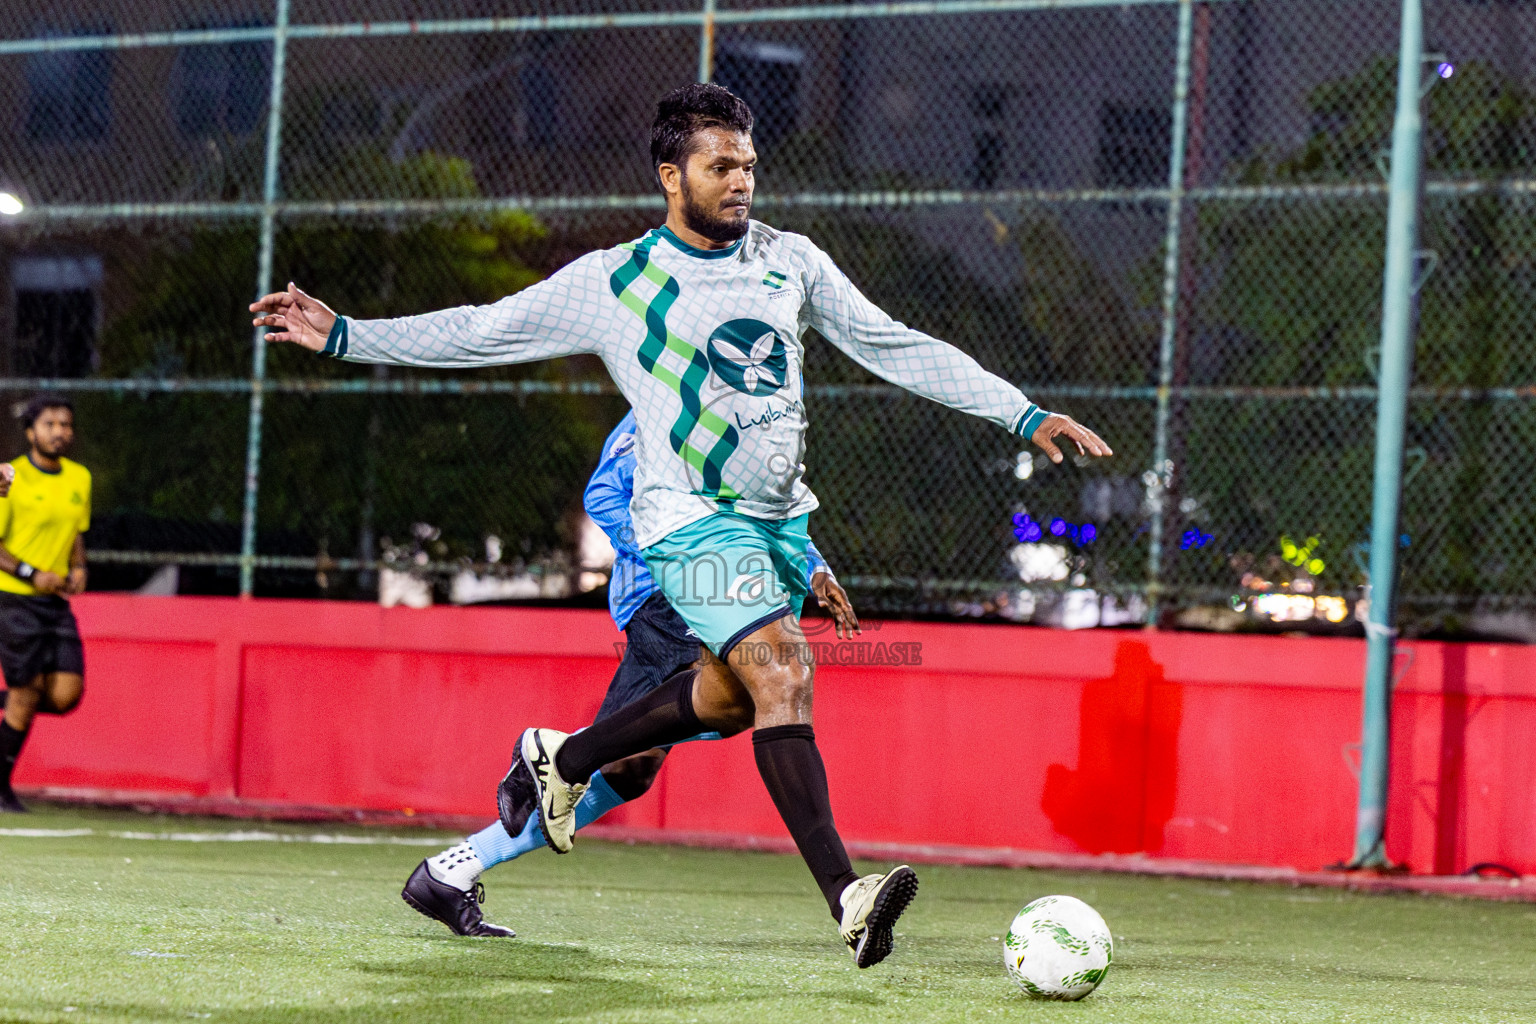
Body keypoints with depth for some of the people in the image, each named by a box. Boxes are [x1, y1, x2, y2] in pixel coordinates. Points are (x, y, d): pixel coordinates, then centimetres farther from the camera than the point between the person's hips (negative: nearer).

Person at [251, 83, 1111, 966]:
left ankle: (566, 758, 38)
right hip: (693, 521, -6)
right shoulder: (612, 282, -3)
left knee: (731, 695, 13)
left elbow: (895, 348, 13)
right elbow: (482, 332, 4)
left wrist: (1025, 414, 9)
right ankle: (846, 894, -30)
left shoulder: (790, 260, 8)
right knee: (783, 671, -23)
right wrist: (342, 336, -2)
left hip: (783, 518, 6)